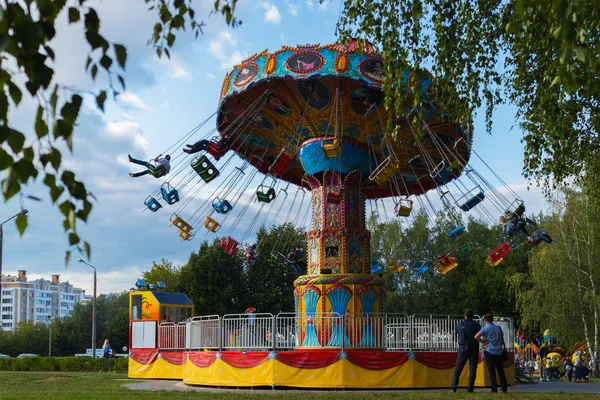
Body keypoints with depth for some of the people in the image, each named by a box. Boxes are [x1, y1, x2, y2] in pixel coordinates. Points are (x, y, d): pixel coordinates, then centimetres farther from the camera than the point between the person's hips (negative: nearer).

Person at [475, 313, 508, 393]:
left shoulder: (485, 329, -6)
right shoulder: (498, 328, 8)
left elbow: (476, 337, -18)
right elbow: (502, 340, 15)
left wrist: (484, 342, -5)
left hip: (489, 352, -4)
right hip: (498, 352, 4)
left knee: (491, 371, -2)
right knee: (500, 370, 11)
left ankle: (494, 389, -5)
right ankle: (504, 387, 13)